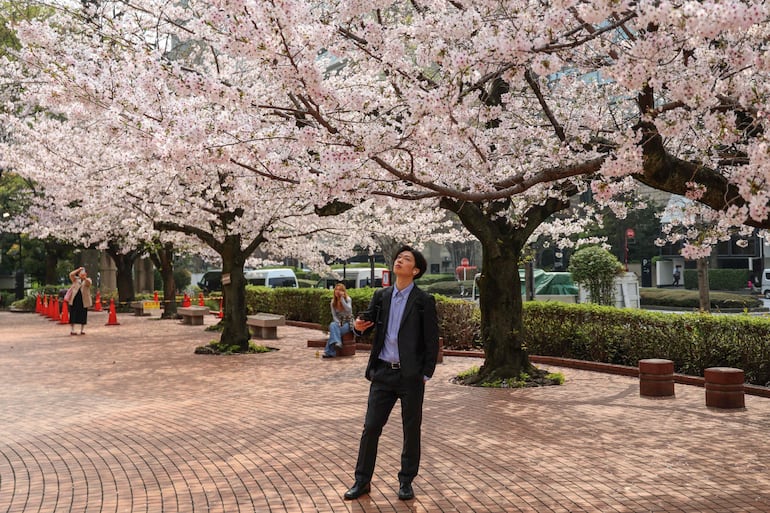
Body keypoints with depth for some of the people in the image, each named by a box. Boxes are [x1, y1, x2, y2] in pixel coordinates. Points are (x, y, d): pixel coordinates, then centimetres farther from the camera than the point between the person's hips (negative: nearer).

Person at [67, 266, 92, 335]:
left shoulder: (88, 280, 8)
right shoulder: (75, 279, 14)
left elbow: (88, 283, -16)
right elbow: (71, 274, -4)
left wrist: (85, 278, -37)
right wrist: (78, 269, -8)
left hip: (84, 300, -1)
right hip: (74, 299, 1)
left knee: (83, 315, 4)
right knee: (73, 315, 0)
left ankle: (82, 330, 14)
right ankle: (72, 330, 5)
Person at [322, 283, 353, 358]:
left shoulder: (348, 299, -7)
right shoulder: (333, 302, 4)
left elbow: (348, 310, -26)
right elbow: (334, 315, 3)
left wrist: (342, 298, -25)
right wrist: (338, 322, -17)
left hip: (347, 323, -4)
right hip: (338, 322, 4)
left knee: (334, 331, -30)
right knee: (332, 325, -33)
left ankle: (329, 352, -28)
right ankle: (337, 343, -43)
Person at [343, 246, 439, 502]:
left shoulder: (424, 301, -5)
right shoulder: (380, 296, 7)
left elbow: (432, 341, -4)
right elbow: (368, 321, 8)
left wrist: (426, 375, -7)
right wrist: (359, 325, -15)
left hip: (410, 376, -3)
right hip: (383, 373, 3)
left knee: (411, 429, 8)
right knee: (371, 427, 6)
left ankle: (406, 481, 23)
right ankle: (362, 480, 18)